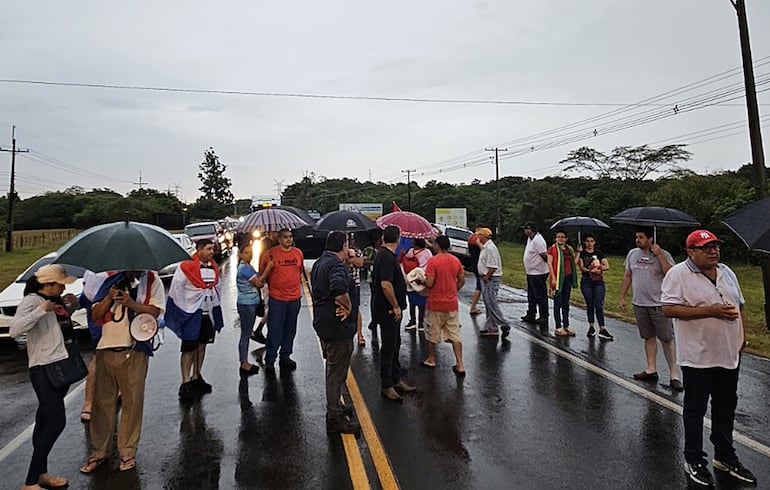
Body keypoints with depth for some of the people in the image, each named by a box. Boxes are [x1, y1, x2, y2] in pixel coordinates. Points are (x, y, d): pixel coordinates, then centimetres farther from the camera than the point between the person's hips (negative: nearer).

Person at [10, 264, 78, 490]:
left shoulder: (55, 301, 12)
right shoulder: (31, 301, -12)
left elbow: (64, 318, 31)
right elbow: (14, 330, -25)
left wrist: (72, 305, 13)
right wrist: (41, 310, -30)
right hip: (43, 370, -9)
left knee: (45, 422, 15)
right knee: (56, 422, -10)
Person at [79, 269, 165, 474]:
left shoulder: (152, 280, 2)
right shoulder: (107, 279, 9)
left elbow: (154, 312, -6)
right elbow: (95, 314, 7)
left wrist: (131, 303, -19)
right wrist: (108, 298, -10)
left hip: (134, 351, -2)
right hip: (105, 348, 3)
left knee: (132, 402, 4)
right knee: (102, 401, 8)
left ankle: (128, 452, 19)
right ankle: (99, 452, 24)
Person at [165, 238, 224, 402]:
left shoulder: (214, 267, 8)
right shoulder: (187, 266, -14)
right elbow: (176, 288, -11)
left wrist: (216, 307, 15)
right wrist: (183, 310, -9)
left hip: (208, 313, 7)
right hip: (191, 314, -7)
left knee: (202, 345, 16)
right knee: (189, 349, -3)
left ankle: (196, 378, 29)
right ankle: (185, 384, 3)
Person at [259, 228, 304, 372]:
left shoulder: (298, 253, 4)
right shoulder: (271, 253, -8)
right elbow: (262, 271, 4)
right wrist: (271, 285, 7)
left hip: (295, 297, 4)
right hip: (277, 298, -4)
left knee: (290, 330, 13)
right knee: (274, 330, -1)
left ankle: (285, 357, 27)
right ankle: (270, 360, 12)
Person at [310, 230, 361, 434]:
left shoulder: (319, 263, 12)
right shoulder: (336, 265, -21)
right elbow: (339, 289, -40)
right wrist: (348, 307, -24)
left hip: (323, 324, 10)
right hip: (337, 327, -10)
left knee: (333, 369, 23)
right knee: (337, 372, 1)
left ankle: (334, 405, 39)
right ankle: (334, 418, 13)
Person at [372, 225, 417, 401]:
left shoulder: (384, 255, 11)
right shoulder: (387, 257, -21)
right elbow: (386, 285, -29)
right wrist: (396, 306, -20)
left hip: (390, 309, 10)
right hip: (388, 310, -10)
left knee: (394, 345, 18)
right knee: (388, 347, 0)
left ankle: (396, 380, 31)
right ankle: (387, 386, 12)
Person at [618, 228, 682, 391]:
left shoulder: (663, 255, -7)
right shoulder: (632, 254, 7)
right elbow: (627, 276, 13)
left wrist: (659, 255, -21)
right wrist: (622, 297, 11)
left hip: (659, 305, -4)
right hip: (639, 304, 4)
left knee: (667, 339, -1)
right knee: (649, 337, 13)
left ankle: (674, 374, 6)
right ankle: (651, 370, 21)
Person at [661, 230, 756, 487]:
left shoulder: (727, 272, 10)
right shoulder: (678, 274, -13)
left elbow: (739, 306, 18)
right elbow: (669, 309, -21)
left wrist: (743, 336, 7)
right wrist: (710, 311, -23)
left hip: (729, 354, 7)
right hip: (698, 357, -7)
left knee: (726, 408, 19)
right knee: (695, 409, 7)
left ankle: (725, 457, 36)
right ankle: (694, 461, 21)